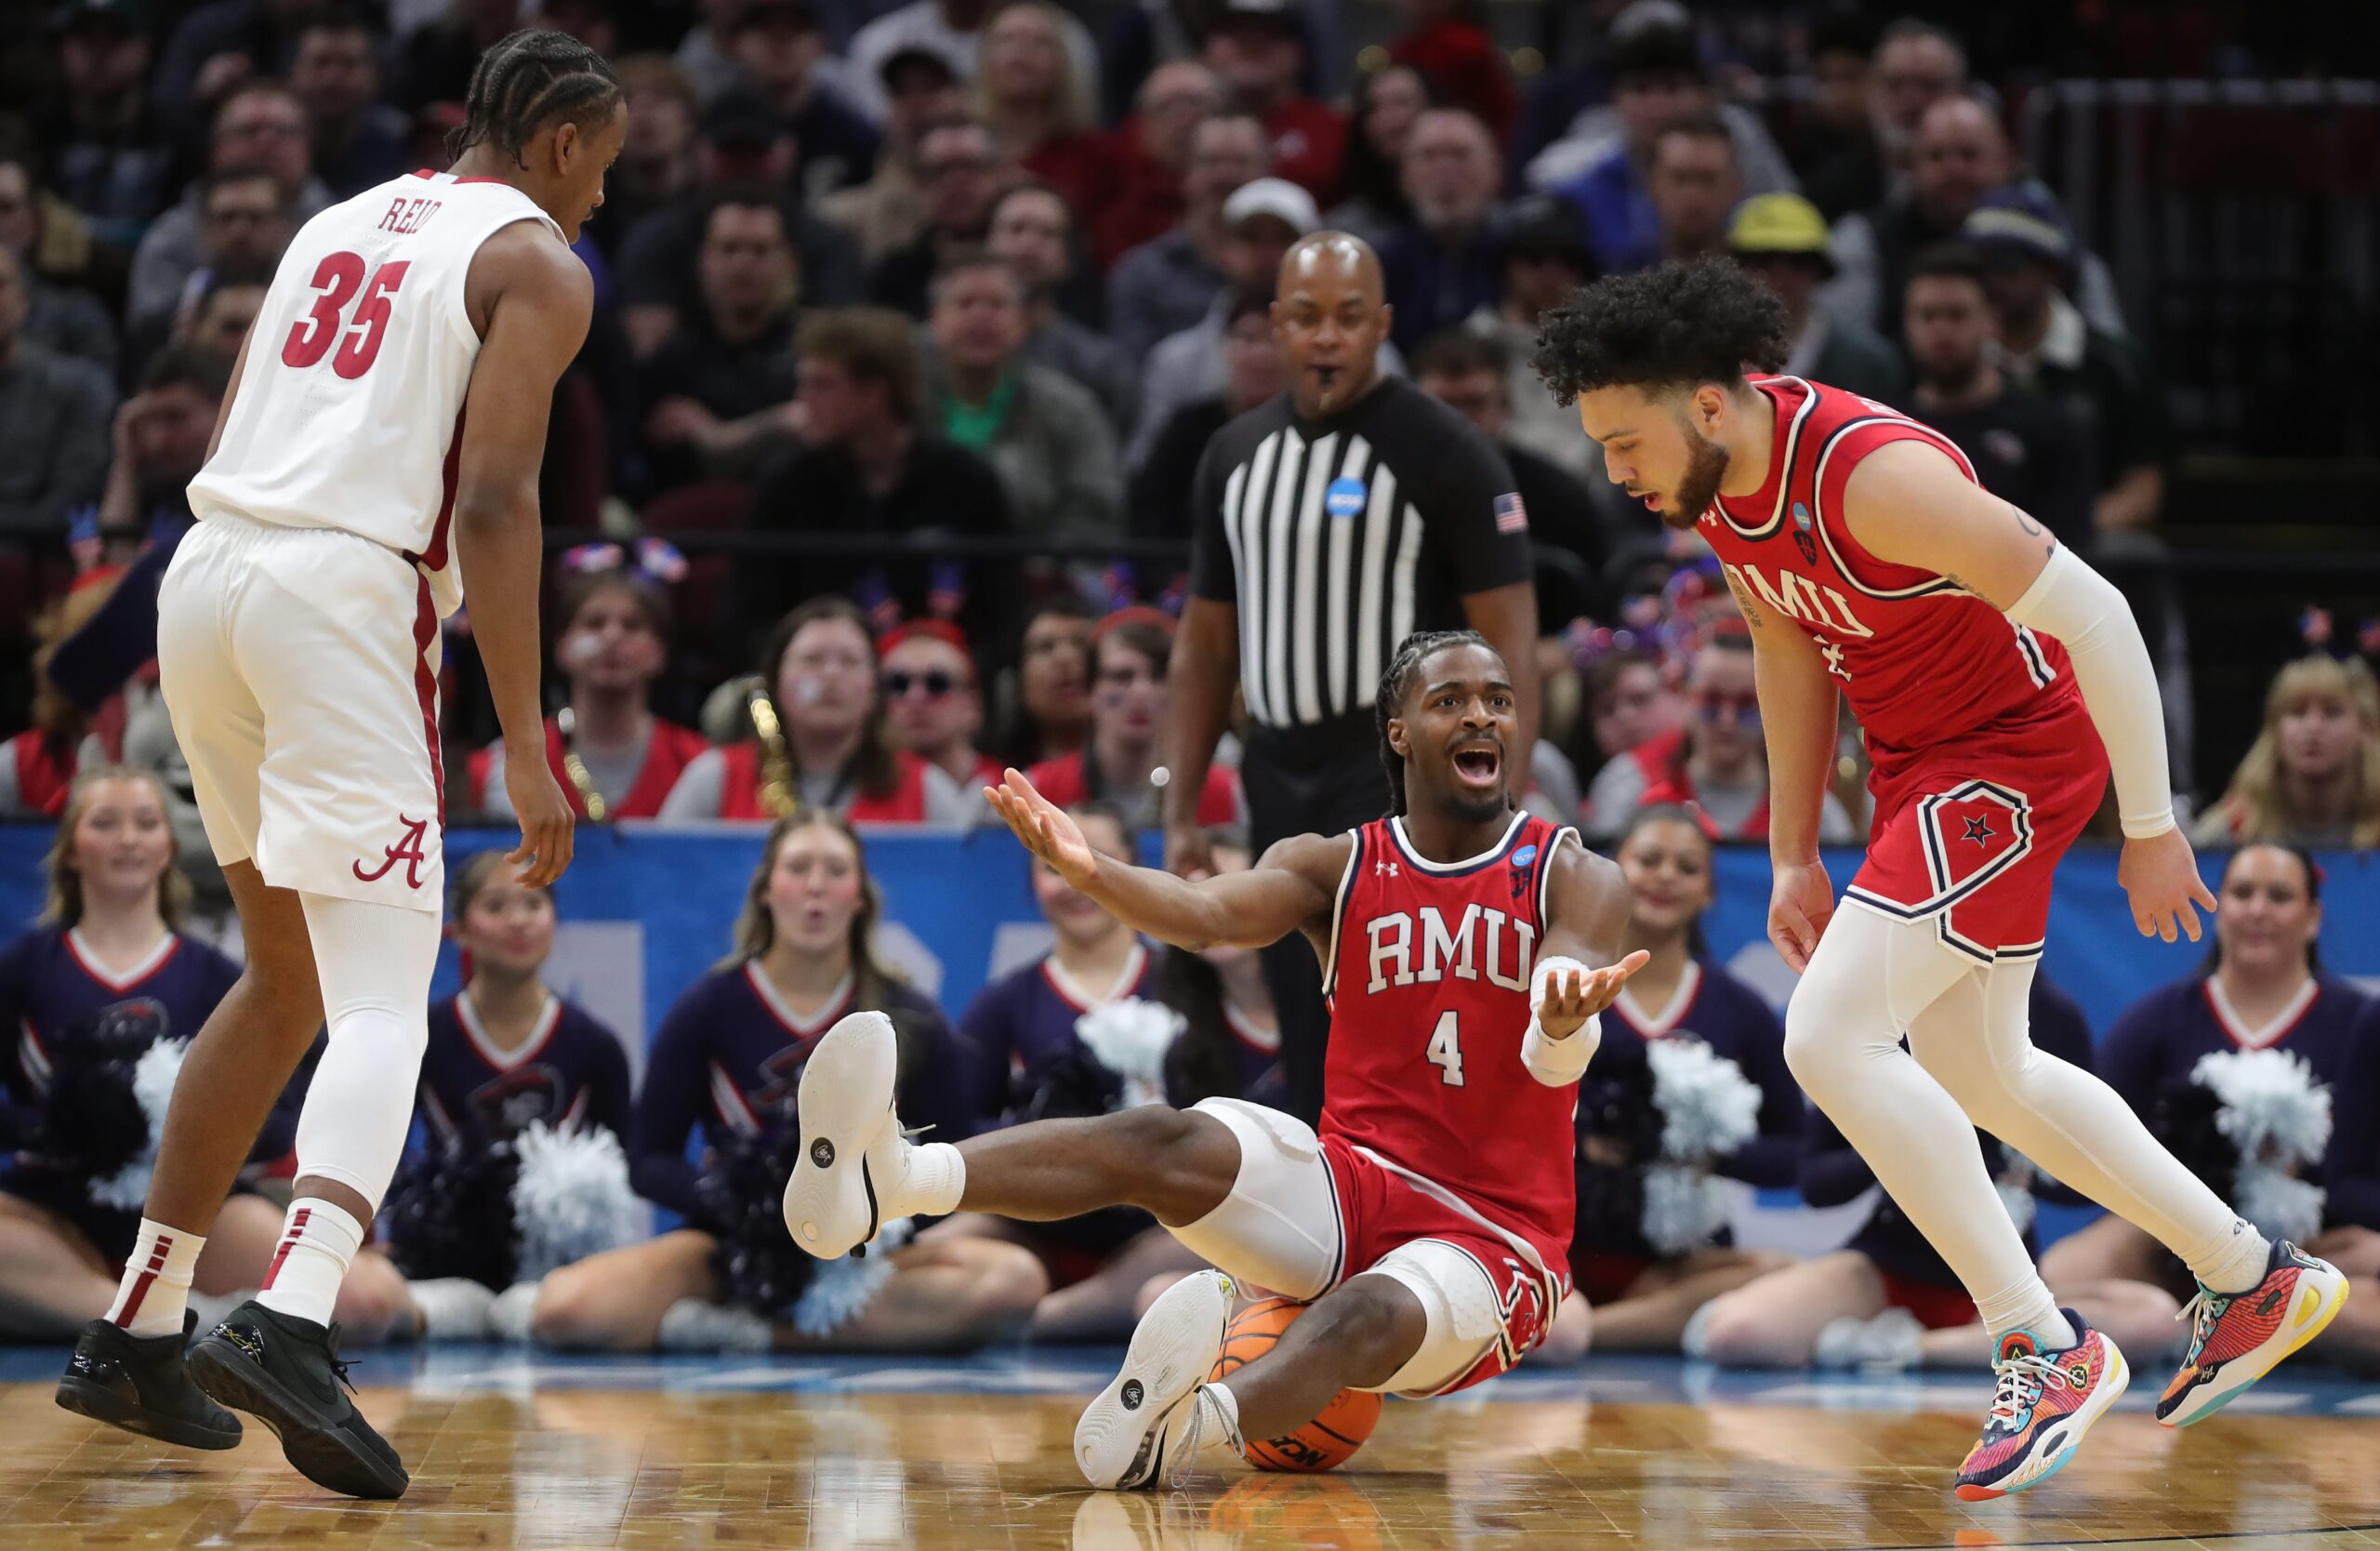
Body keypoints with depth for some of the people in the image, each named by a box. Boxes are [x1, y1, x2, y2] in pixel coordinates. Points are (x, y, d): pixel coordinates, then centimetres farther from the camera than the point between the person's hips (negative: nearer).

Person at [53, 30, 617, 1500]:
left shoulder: (341, 222, 24)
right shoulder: (536, 261, 2)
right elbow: (493, 499, -10)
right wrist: (525, 747, -12)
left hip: (206, 570, 7)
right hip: (345, 592, -7)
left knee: (287, 980, 21)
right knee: (384, 998, -10)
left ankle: (137, 1334, 22)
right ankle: (293, 1322, -34)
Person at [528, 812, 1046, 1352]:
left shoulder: (909, 1021, 3)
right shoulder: (707, 1008, 1)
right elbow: (648, 1162, 3)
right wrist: (724, 1195, -18)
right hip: (734, 1244, -1)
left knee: (1015, 1279, -32)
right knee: (563, 1305, -30)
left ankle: (756, 1333, -24)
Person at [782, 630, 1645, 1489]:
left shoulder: (1573, 881, -1)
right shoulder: (1335, 869, 7)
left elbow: (1554, 1060, -21)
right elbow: (1210, 912, -15)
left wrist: (1566, 1024, -48)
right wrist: (1089, 872, -37)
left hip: (1494, 1236, -3)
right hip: (1354, 1192, 3)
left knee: (1372, 1315, -37)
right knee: (1163, 1144, -24)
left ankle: (1185, 1424, -71)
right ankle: (887, 1178, -49)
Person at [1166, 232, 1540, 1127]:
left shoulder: (1444, 453, -7)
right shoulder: (1235, 455, 11)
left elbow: (1509, 644, -9)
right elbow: (1205, 644, 18)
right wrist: (1181, 811, 11)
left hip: (1399, 779, -6)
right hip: (1282, 778, 6)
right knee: (1309, 1068, 10)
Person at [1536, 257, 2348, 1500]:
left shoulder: (1871, 471, -30)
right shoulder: (1720, 482, -3)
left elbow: (2093, 613, -26)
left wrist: (2152, 827, -21)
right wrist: (1793, 859, 14)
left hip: (2017, 752, -10)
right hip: (1919, 764, 10)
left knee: (1831, 1035, -20)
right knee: (1974, 1072, 20)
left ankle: (2044, 1349, -12)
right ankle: (2254, 1282, 35)